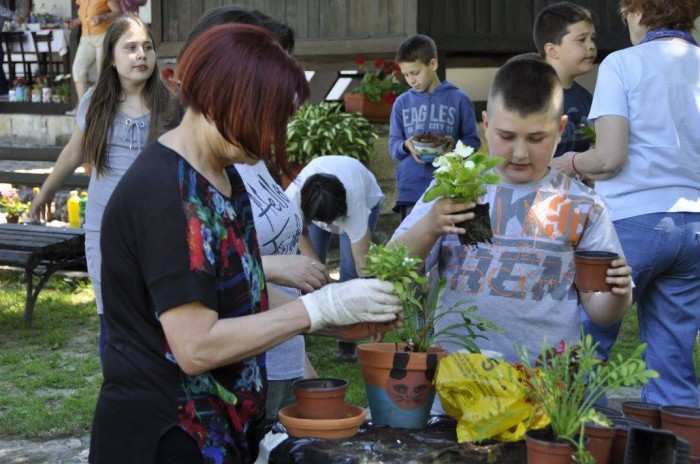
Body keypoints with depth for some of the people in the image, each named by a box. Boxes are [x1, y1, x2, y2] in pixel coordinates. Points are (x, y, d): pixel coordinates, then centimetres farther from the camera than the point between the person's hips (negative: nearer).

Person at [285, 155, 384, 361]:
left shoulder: (354, 204, -45)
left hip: (366, 199, -3)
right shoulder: (292, 197, -40)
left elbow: (362, 263, -42)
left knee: (350, 268, -17)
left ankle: (346, 342, -8)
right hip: (315, 206, 3)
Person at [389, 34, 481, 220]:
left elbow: (473, 141, 3)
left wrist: (455, 146, -18)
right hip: (410, 189, 2)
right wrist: (405, 146, -13)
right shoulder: (402, 102, 8)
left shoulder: (459, 99, 1)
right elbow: (393, 146, 9)